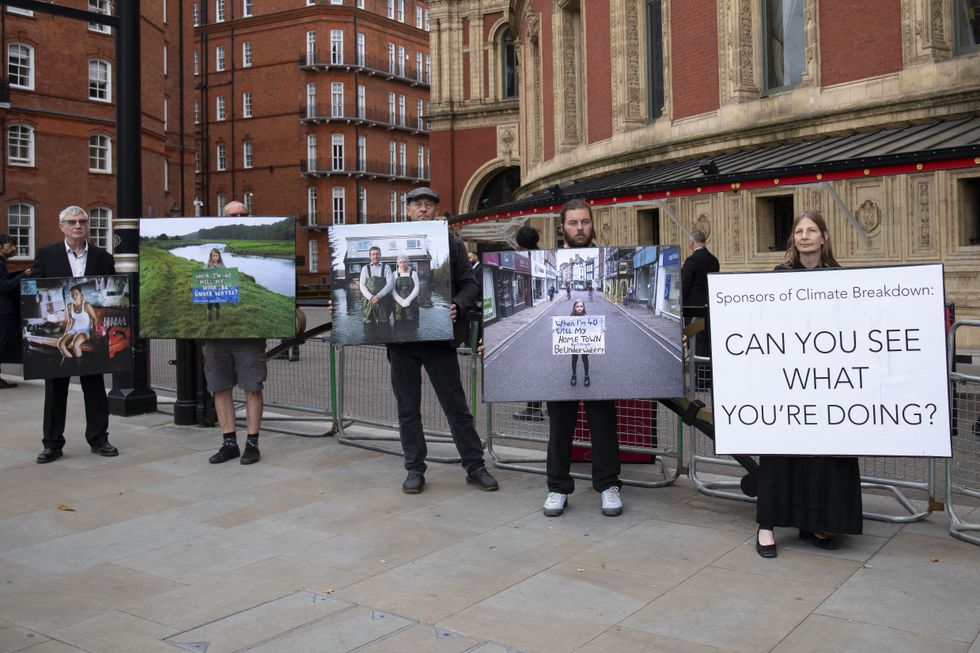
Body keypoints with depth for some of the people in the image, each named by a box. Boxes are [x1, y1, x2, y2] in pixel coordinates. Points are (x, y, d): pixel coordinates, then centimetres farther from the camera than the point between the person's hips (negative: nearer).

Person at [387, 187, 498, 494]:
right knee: (408, 408, 8)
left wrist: (457, 307, -15)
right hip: (401, 340, 2)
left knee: (456, 406, 3)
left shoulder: (452, 245, 7)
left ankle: (475, 467, 13)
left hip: (439, 338, -1)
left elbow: (469, 285, 4)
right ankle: (415, 470, 19)